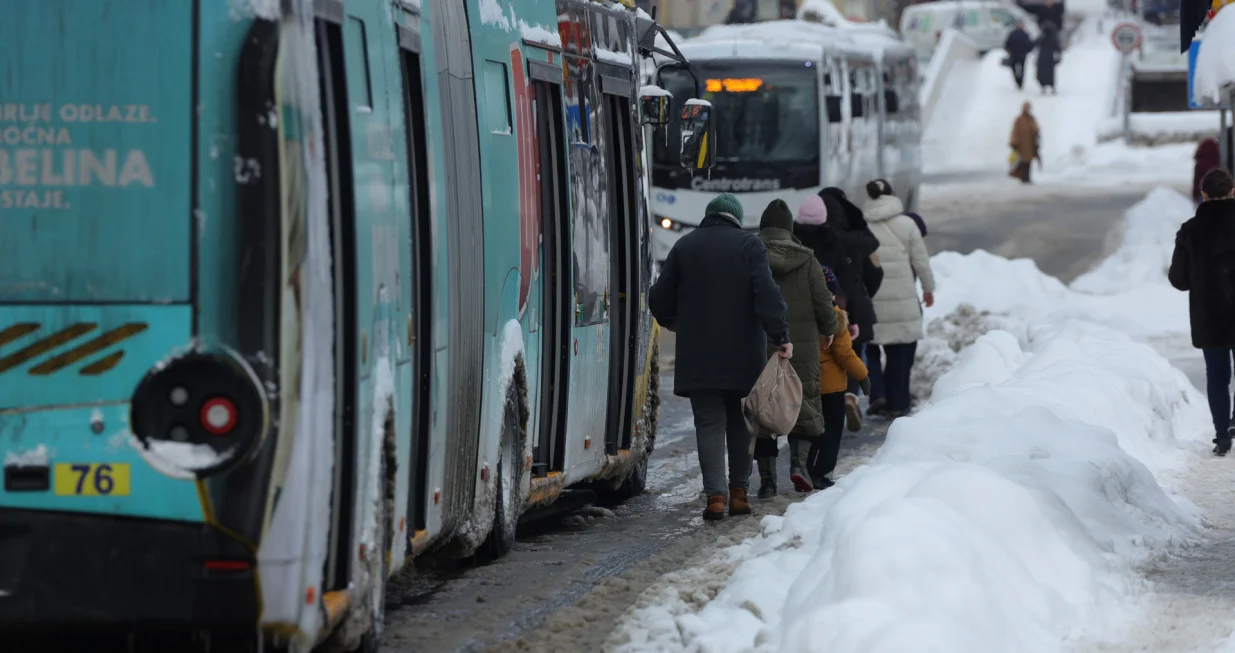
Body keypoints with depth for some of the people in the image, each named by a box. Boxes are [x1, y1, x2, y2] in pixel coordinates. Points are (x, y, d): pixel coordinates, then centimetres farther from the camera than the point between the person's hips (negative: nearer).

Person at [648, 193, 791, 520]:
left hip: (698, 356, 0)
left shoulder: (685, 247, 4)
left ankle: (716, 494, -11)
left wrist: (673, 322, 27)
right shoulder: (750, 245, -1)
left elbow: (659, 299, 7)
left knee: (709, 423, 0)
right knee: (740, 422, 13)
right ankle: (739, 491, 14)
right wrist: (781, 335, -14)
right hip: (743, 355, 0)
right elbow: (767, 294, -14)